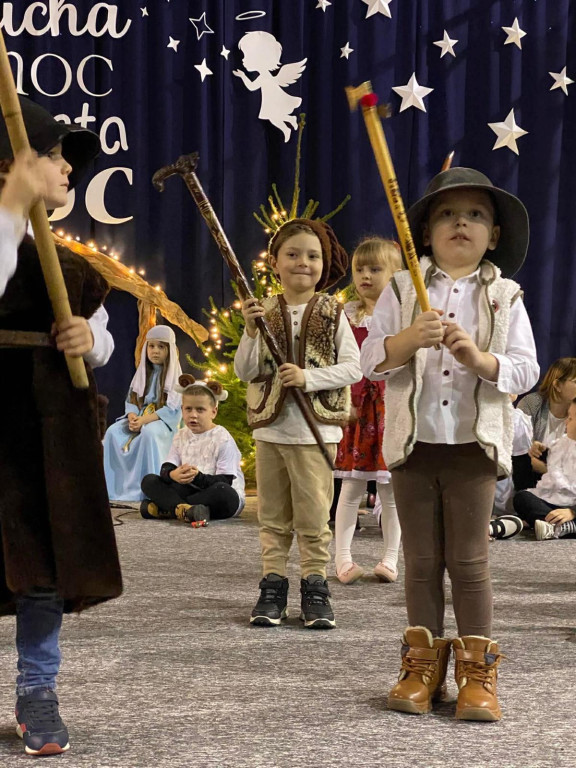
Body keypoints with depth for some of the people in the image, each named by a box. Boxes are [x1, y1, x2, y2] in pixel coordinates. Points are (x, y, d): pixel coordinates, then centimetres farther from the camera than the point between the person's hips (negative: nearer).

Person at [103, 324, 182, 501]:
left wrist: (144, 420, -21)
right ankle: (111, 488, -22)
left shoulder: (174, 375, -2)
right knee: (113, 432, -23)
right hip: (139, 418, 5)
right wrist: (132, 417, -13)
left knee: (148, 433, -38)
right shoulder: (143, 373, 14)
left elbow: (172, 409, -12)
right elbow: (131, 400, 11)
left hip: (163, 421, -5)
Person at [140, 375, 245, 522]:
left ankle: (165, 508, -30)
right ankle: (184, 509, -33)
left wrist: (198, 477, -34)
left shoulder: (222, 439, -10)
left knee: (223, 492, -39)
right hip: (189, 491, 5)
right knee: (149, 481, -6)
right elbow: (166, 469, -4)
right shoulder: (181, 436, 7)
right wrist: (172, 474, -29)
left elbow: (225, 482, -18)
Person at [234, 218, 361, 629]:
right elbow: (245, 372, 0)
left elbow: (353, 367, -6)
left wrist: (309, 377, -18)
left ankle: (316, 590, 9)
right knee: (273, 517, 10)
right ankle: (273, 587, 16)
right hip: (270, 428, 3)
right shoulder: (264, 312, 4)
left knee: (313, 517, 1)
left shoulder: (331, 313, -2)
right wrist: (251, 331, -14)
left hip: (315, 431, -3)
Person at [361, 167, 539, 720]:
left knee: (469, 561, 1)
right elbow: (371, 361, -2)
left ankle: (477, 673, 9)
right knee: (422, 560, 8)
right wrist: (410, 338, -21)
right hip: (414, 443, 1)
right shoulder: (402, 291, 5)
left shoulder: (505, 297, 3)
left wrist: (478, 358, -21)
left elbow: (525, 370, -4)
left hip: (474, 446, -1)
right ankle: (423, 666, 17)